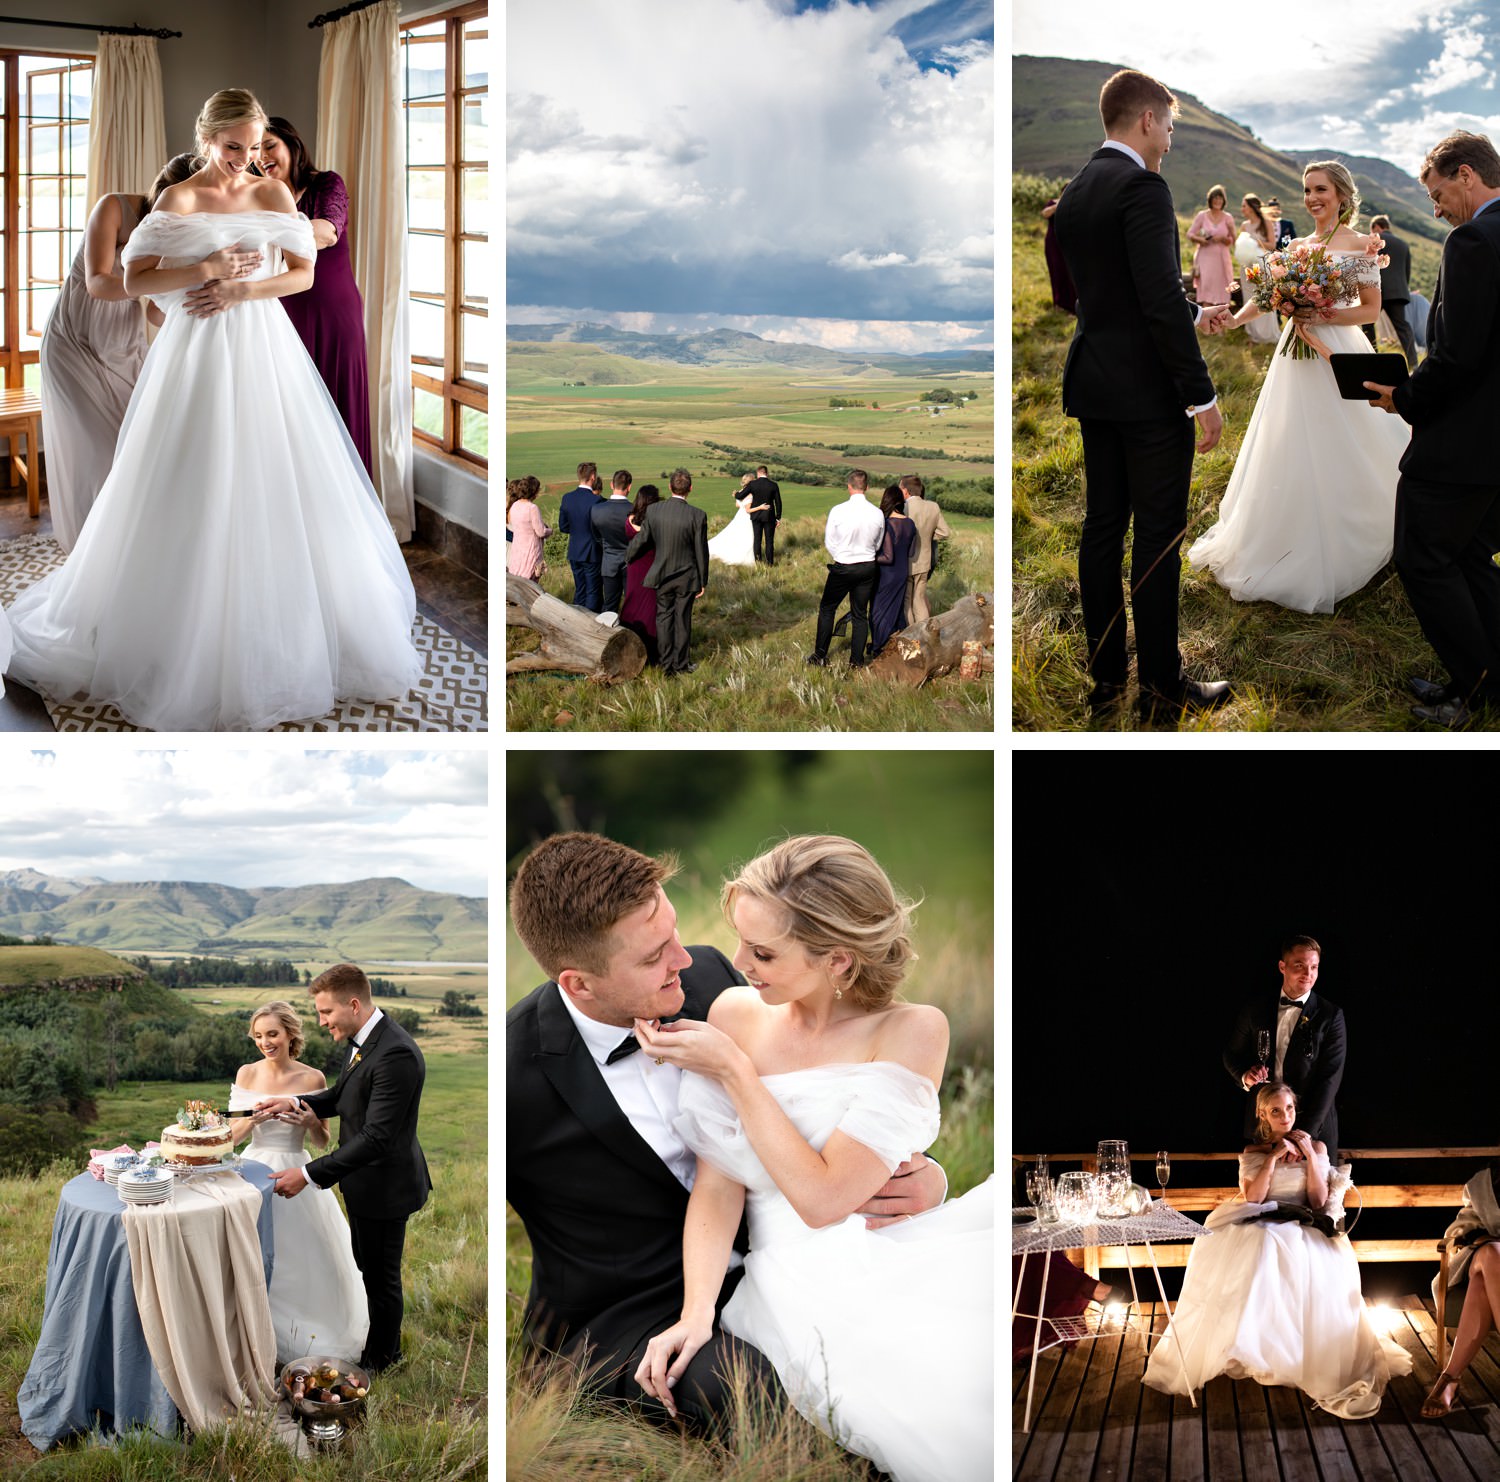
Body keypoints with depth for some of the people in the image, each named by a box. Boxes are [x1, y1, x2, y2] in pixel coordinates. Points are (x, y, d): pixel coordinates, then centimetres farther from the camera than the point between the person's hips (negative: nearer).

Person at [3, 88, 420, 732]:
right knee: (195, 491, -2)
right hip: (197, 352, -2)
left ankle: (283, 634, 14)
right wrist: (206, 270, -17)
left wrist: (242, 290, -12)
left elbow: (304, 273, 2)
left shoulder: (274, 194, 6)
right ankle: (192, 644, 7)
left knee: (271, 484, 3)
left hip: (263, 348, 3)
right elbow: (136, 279, -6)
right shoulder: (178, 200, -1)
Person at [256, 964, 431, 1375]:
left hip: (384, 1186, -10)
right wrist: (297, 1102, -4)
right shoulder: (363, 1040, 0)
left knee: (381, 1277, 10)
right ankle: (385, 1348, 43)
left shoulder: (395, 1055, -32)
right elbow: (343, 1096, 15)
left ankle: (380, 1360, 30)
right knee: (368, 1267, 25)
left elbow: (376, 1137, -32)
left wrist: (309, 1175, -30)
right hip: (366, 1181, 10)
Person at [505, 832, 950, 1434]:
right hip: (619, 1317, -5)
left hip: (754, 1265, 5)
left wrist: (924, 1178, -13)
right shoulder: (513, 1074, -21)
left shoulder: (709, 977, -6)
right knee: (729, 1384, -35)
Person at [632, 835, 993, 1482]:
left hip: (900, 1255, 0)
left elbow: (822, 1197, -10)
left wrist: (733, 1070, -8)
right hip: (801, 1277, 0)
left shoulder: (912, 1030, -4)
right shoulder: (734, 1013, 6)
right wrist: (696, 1311, -12)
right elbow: (717, 1188, 3)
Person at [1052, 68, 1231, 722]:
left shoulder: (1076, 191, 11)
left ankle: (1104, 673, 18)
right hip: (1147, 391, -8)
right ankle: (1162, 684, 5)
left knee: (1103, 525, 11)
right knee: (1158, 535, -1)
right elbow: (1160, 301, -21)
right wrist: (1201, 395, -17)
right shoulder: (1143, 188, -15)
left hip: (1093, 385, 8)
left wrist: (1194, 313, 28)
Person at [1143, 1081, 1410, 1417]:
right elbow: (1252, 1199, -2)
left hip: (1303, 1228, 0)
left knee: (1321, 1271, -37)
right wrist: (1274, 1157, -6)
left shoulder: (1315, 1147, 14)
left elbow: (1319, 1201, 3)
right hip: (1259, 1228, 0)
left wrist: (1309, 1155, -3)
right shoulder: (1252, 1153, 15)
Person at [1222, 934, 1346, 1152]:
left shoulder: (1330, 1015, -4)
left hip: (1314, 1126, -2)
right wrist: (1245, 1076, -9)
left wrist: (1305, 1133, -18)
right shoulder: (1256, 1008, 4)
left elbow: (1330, 1077, -9)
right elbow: (1232, 1054, 15)